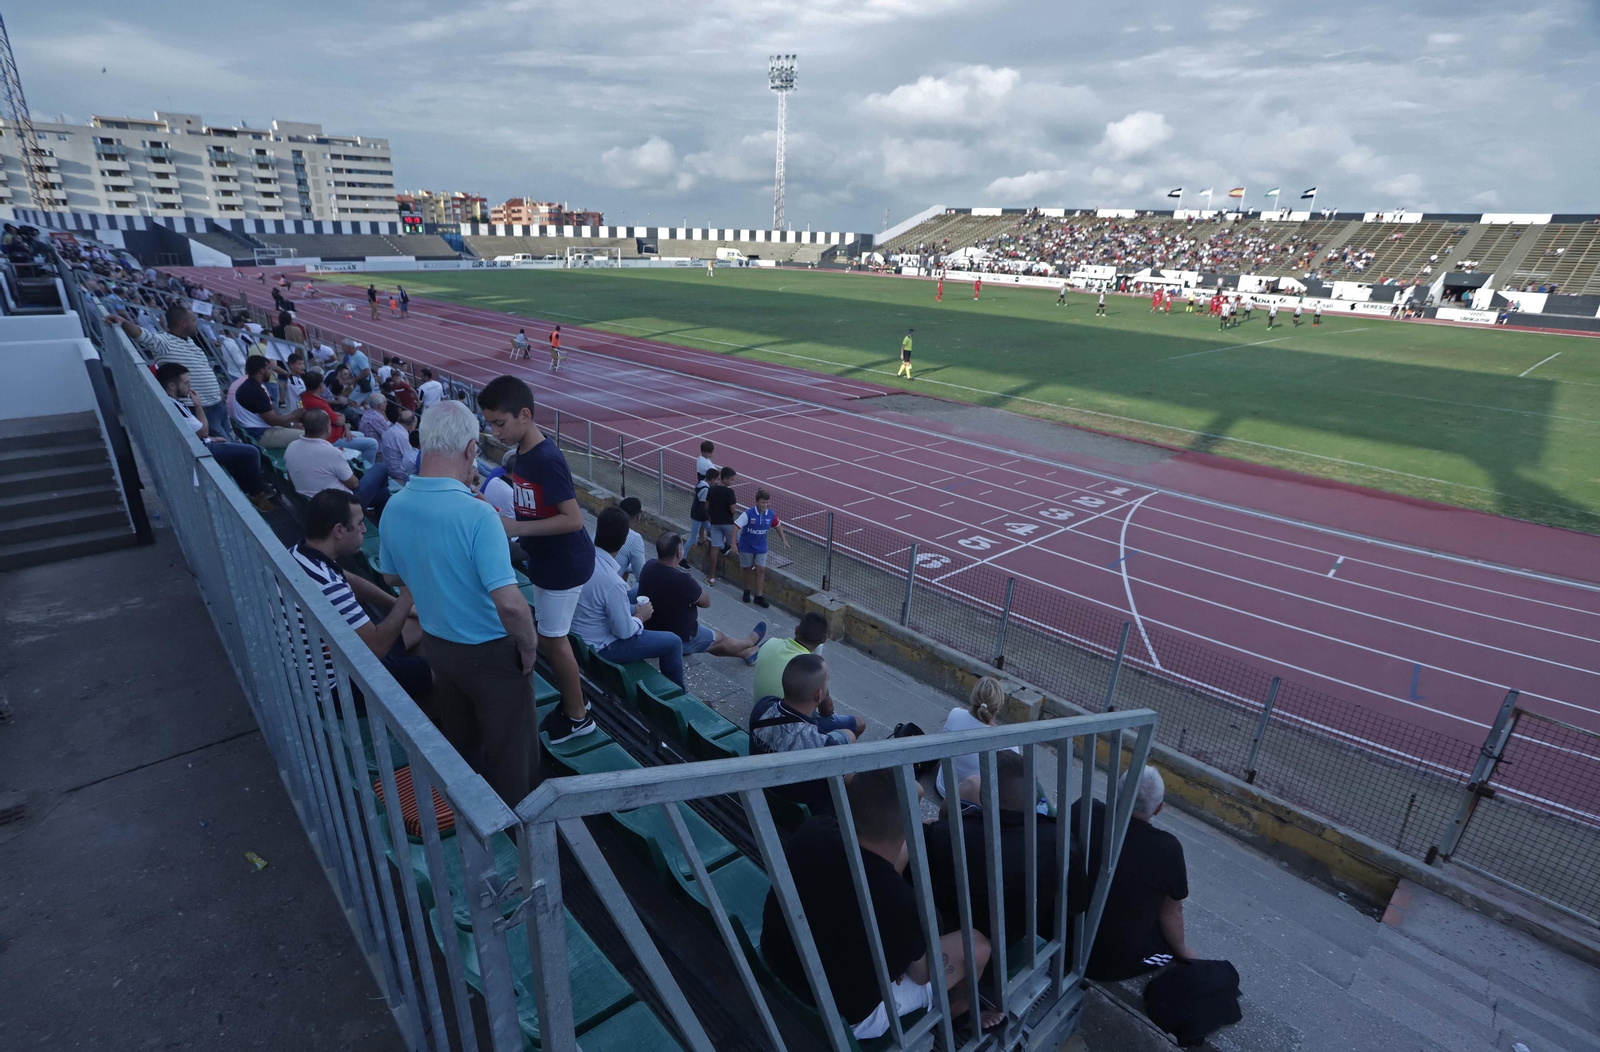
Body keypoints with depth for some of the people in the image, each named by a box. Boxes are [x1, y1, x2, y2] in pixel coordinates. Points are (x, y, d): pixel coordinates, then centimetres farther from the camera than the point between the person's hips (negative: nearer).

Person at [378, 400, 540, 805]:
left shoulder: (395, 507, -8)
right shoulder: (476, 514, -31)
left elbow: (392, 577, 9)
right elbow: (509, 603, -35)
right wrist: (529, 646, -18)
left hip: (436, 645, 7)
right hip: (490, 653, -7)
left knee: (460, 739, 30)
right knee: (510, 748, 15)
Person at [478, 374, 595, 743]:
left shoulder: (547, 460, -25)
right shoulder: (522, 453, 3)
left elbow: (573, 519, -28)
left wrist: (517, 528, -29)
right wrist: (504, 519, 2)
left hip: (564, 563, -9)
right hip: (546, 559, 9)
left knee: (552, 639, 2)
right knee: (548, 636, 18)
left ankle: (578, 717, 19)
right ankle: (572, 703, 34)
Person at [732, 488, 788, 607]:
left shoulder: (771, 515, -11)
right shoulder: (748, 513, -24)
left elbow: (778, 526, 9)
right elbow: (736, 525, -22)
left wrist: (784, 539, 10)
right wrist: (733, 543, -26)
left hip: (761, 548, 3)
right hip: (746, 547, -3)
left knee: (761, 570, 0)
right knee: (747, 569, 12)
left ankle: (759, 596, 10)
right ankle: (746, 592, 34)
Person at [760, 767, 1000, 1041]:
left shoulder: (812, 831, -22)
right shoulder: (900, 904, -37)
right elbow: (921, 975, -12)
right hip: (844, 1016, -5)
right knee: (976, 945, 7)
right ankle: (951, 1016, 39)